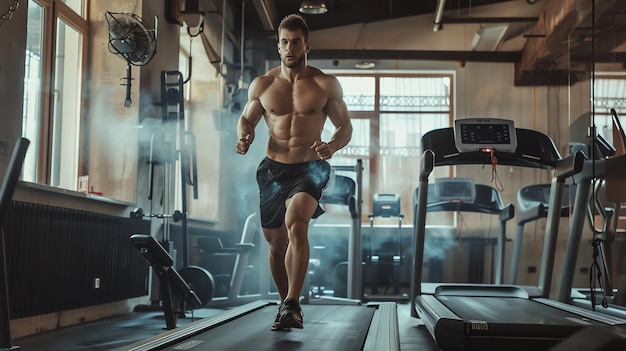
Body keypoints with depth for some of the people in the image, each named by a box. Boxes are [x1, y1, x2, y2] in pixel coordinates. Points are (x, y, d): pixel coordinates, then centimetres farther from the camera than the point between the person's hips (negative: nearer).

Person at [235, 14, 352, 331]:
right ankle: (285, 303, 31)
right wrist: (243, 136, -8)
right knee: (276, 241, 10)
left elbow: (345, 126, 1)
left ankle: (292, 305, -29)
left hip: (310, 167, -3)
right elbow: (246, 119, 16)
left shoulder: (326, 85, -1)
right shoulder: (261, 85, 5)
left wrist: (332, 146, -21)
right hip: (273, 168, 4)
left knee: (295, 222, -29)